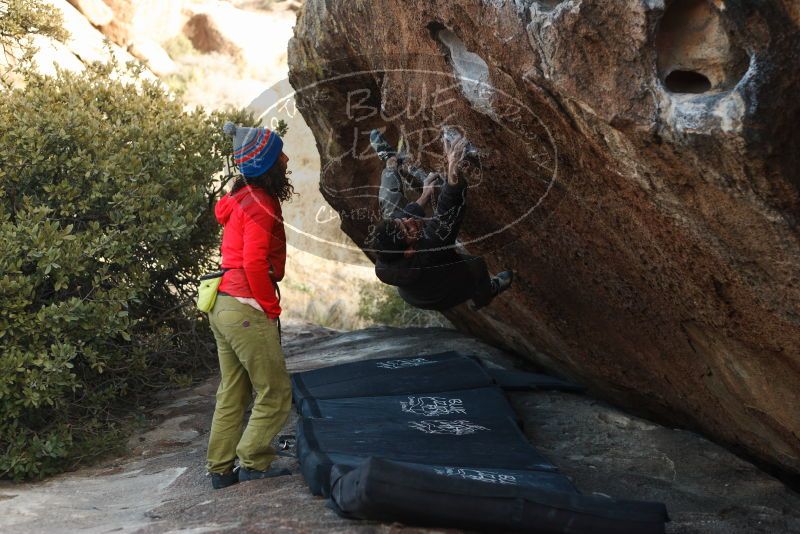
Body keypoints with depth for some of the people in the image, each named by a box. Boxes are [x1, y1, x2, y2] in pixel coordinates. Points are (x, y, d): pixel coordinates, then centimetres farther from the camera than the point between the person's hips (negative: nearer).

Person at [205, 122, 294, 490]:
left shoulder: (242, 198, 15)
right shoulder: (260, 203, -13)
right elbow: (254, 263, -20)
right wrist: (271, 308, -13)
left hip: (223, 305, 10)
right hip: (247, 309, -10)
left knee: (233, 394, 14)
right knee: (275, 393, -1)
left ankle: (221, 470, 18)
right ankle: (254, 463, 1)